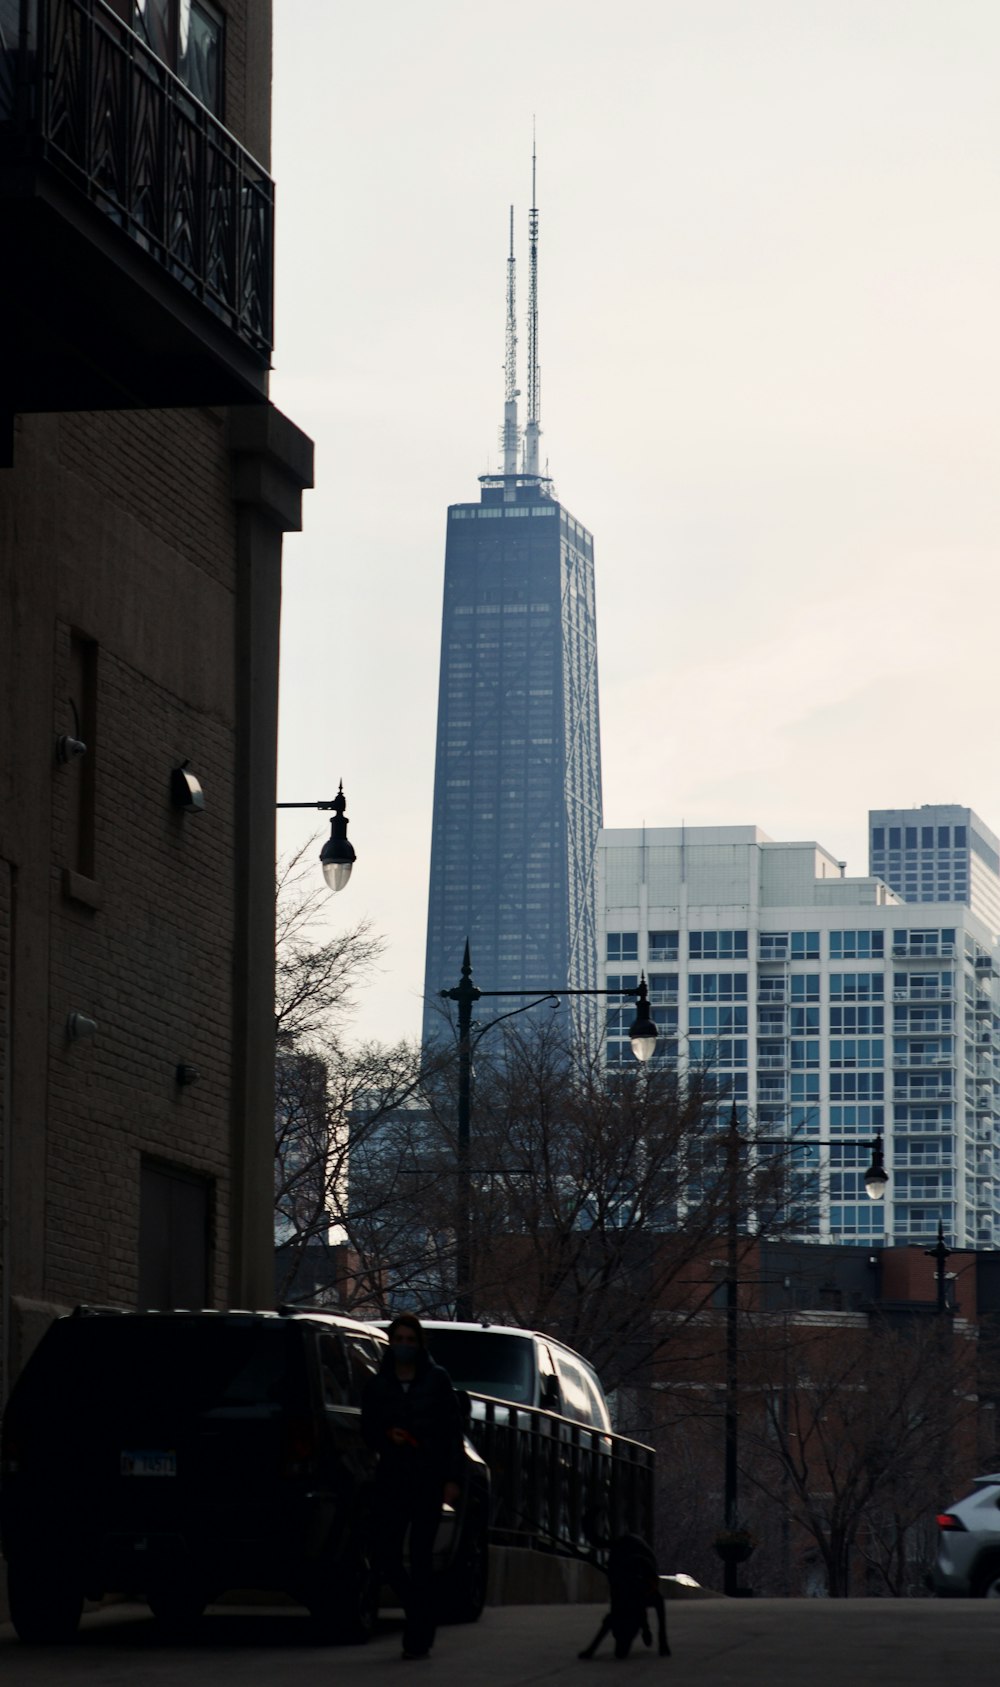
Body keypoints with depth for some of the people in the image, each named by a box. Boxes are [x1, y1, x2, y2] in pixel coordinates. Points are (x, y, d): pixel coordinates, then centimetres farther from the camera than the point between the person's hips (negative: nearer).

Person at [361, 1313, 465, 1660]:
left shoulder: (437, 1380, 3)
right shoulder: (376, 1385, 10)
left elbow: (453, 1431, 1)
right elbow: (368, 1432, 14)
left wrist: (452, 1478, -6)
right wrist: (387, 1436, -9)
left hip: (428, 1478, -3)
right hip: (391, 1478, 3)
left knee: (421, 1556, -5)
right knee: (386, 1552, -4)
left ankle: (418, 1637, -1)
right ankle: (420, 1613, 22)